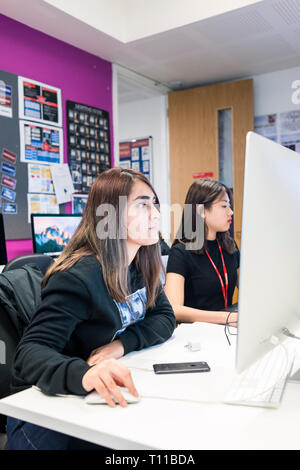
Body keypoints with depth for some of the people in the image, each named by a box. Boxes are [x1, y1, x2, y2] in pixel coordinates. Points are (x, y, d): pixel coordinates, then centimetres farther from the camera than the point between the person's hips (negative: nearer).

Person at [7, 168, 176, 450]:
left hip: (112, 398, 6)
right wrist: (84, 374, -50)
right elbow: (31, 351, -28)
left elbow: (165, 317, 5)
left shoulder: (140, 266, 3)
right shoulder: (80, 277, -23)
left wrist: (122, 343, -16)